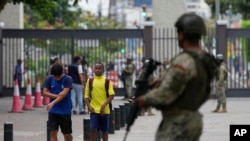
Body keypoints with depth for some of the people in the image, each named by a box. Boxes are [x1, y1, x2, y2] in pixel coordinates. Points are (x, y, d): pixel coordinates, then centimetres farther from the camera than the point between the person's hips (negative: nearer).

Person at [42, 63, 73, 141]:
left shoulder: (68, 79, -8)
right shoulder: (50, 79, 2)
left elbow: (64, 94, -19)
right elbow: (45, 92, 0)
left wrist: (53, 103, -28)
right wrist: (57, 96, -14)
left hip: (65, 111, -2)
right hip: (53, 111, 2)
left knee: (67, 134, 9)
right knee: (53, 132, -7)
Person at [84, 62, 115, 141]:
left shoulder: (107, 81, 0)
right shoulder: (90, 81, 4)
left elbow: (111, 95, -6)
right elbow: (86, 95, 7)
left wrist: (104, 106, -16)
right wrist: (89, 106, -8)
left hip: (104, 110, 0)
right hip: (94, 110, 0)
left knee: (105, 130, 7)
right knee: (93, 129, -10)